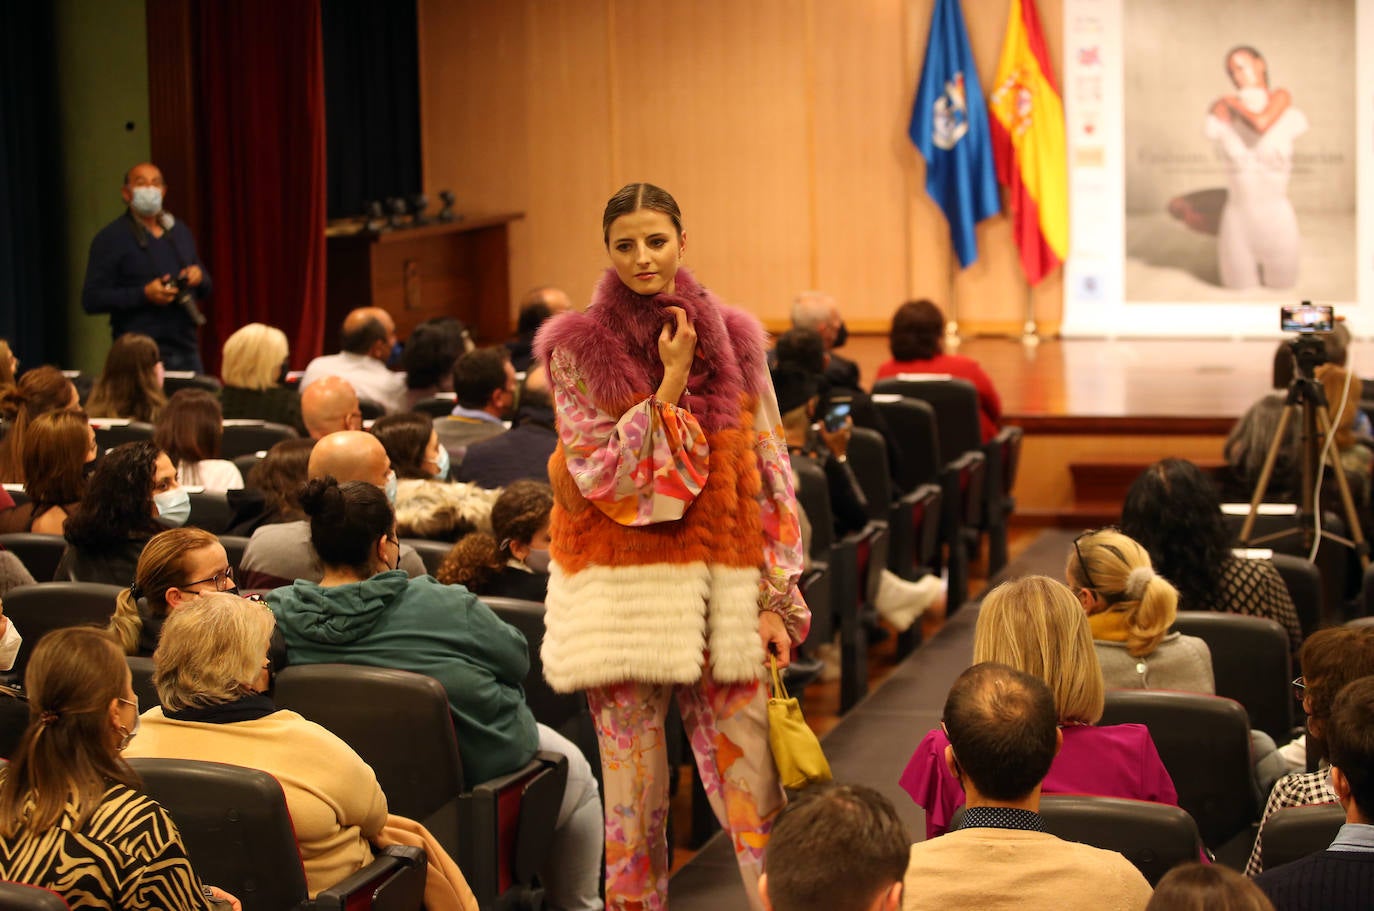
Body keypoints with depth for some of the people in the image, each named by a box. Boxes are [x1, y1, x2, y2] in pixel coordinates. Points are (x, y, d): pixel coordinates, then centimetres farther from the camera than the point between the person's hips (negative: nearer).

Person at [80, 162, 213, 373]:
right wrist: (144, 294, -18)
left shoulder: (180, 231, 17)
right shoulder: (110, 238, -1)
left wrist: (199, 277, 0)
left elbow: (206, 290, 24)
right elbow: (91, 300, -9)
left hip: (187, 352, 5)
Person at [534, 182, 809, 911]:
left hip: (722, 597, 2)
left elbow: (772, 477, 9)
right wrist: (671, 386, -11)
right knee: (635, 801, 2)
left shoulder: (733, 340, 7)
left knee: (754, 795, -1)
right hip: (622, 598, -2)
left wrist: (778, 601, 3)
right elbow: (603, 477, -9)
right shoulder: (578, 350, 0)